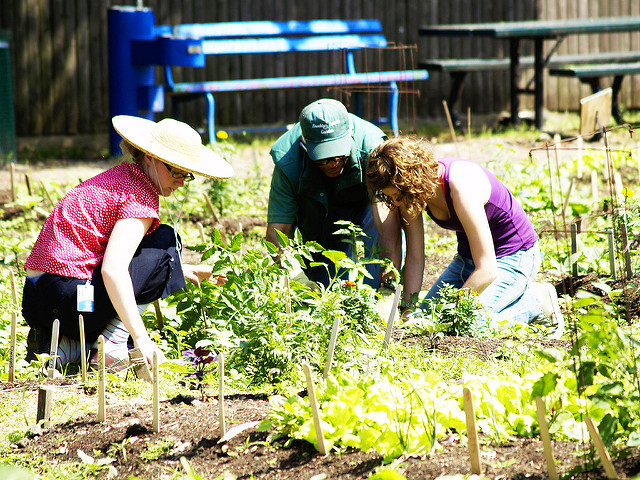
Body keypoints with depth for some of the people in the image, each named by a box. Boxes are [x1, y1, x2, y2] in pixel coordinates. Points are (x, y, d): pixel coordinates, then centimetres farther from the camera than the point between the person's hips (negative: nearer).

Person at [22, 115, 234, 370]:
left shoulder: (121, 177, 18)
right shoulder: (140, 197, -12)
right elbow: (112, 269, -25)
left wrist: (189, 272, 28)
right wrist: (141, 338, -27)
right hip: (71, 298, -10)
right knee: (166, 241, 1)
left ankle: (64, 346, 7)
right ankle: (112, 348, -7)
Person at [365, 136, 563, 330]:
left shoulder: (462, 188, -35)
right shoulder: (410, 195, -14)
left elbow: (487, 271, -34)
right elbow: (414, 259, -6)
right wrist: (409, 313, -16)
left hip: (513, 256, -8)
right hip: (467, 257, 8)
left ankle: (536, 299, 0)